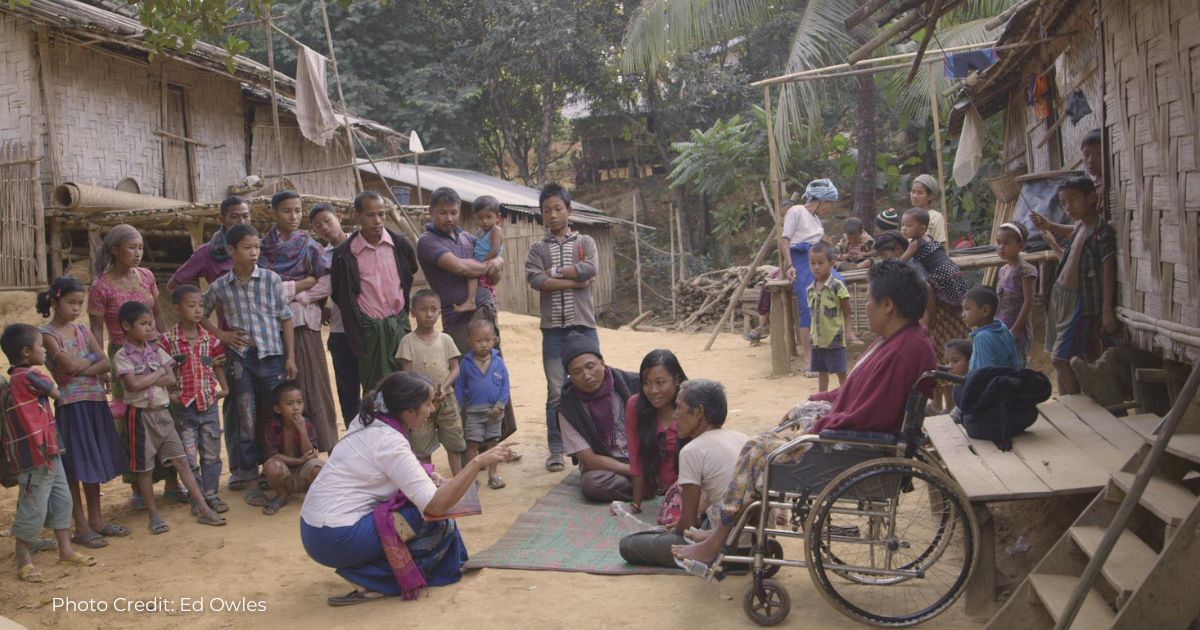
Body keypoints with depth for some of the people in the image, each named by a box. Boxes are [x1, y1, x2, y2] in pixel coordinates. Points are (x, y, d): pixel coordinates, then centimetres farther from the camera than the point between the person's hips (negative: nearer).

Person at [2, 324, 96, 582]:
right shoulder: (27, 376, -17)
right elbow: (57, 394, -5)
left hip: (49, 453, 10)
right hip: (37, 457, -10)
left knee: (61, 500, 16)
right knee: (34, 509, 0)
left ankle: (66, 550, 26)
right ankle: (24, 560, 12)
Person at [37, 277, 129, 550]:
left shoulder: (82, 330, 9)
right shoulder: (47, 334, -8)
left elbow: (106, 364, -1)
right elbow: (70, 365, -19)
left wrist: (80, 369, -14)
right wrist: (91, 357, -3)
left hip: (95, 402, 6)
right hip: (70, 405, -6)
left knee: (94, 463, 13)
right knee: (74, 466, 1)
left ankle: (96, 519, 24)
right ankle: (81, 527, 9)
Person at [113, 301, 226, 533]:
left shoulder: (156, 351, 7)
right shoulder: (122, 356, -7)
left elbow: (171, 379, -1)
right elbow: (134, 384, -21)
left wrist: (146, 380, -13)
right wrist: (159, 373, -9)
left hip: (162, 412, 4)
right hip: (140, 414, -4)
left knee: (181, 461, 1)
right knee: (144, 468, 6)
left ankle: (203, 509, 1)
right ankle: (154, 515, 18)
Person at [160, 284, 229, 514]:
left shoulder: (210, 339, 2)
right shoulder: (167, 340, -10)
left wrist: (224, 387, 1)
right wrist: (168, 393, -15)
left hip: (209, 403, 3)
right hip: (183, 407, -3)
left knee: (211, 453, 10)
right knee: (189, 456, 4)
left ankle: (211, 494, 22)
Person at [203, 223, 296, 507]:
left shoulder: (271, 279, -1)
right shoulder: (219, 287, 1)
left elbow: (285, 318, 1)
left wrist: (290, 357, -1)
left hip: (272, 355, 0)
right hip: (240, 358, 0)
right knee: (246, 420, 5)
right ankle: (249, 478, 14)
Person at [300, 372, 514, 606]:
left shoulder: (368, 423, 4)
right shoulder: (390, 442, -20)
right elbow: (436, 506, -25)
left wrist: (430, 478, 3)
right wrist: (479, 462, -22)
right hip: (336, 539, -9)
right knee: (438, 522, -7)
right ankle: (372, 582, -5)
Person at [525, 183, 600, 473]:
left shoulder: (585, 242, 8)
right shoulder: (537, 248, 9)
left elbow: (590, 269, -11)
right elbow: (535, 280, -9)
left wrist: (554, 271, -7)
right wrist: (575, 282, -12)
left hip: (584, 326, 0)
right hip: (553, 329, 0)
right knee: (556, 392, 2)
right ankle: (556, 448, 10)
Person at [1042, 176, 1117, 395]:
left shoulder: (1102, 231, -16)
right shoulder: (1079, 227, 10)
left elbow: (1109, 270, -19)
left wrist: (1107, 310, -22)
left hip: (1080, 302, -9)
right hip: (1060, 296, 9)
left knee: (1061, 358, -9)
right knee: (1059, 357, 13)